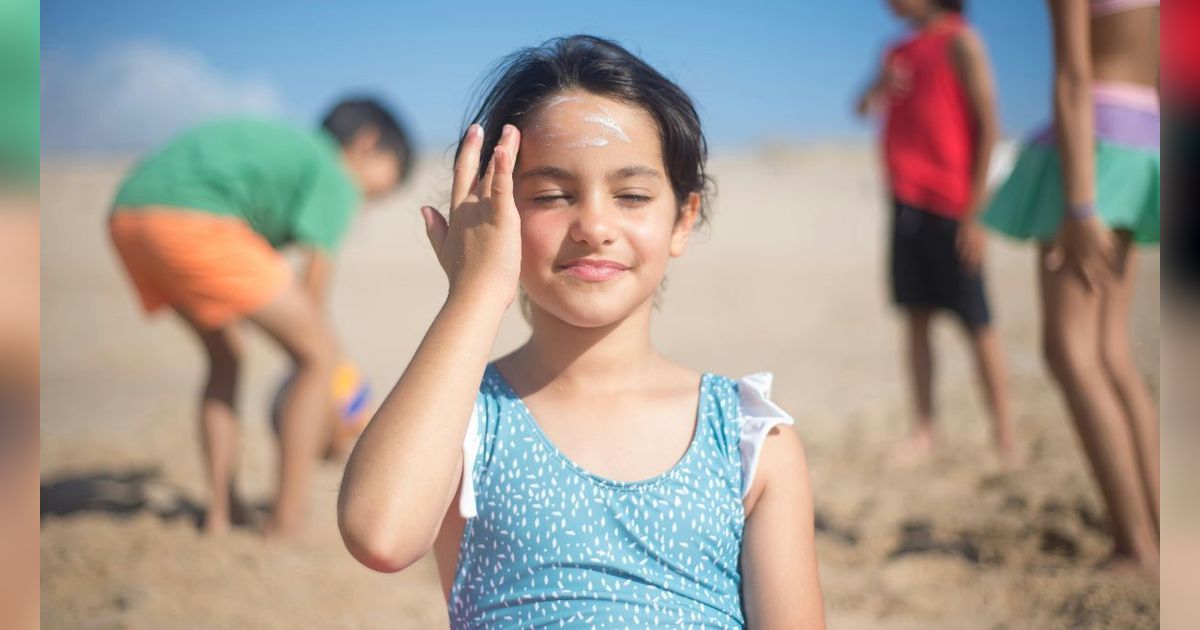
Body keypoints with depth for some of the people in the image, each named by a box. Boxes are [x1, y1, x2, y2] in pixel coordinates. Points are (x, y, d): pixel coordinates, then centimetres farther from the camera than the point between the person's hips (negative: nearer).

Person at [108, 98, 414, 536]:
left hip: (126, 216, 9)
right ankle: (287, 521, 5)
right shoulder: (336, 177, 10)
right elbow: (313, 293, 7)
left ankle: (220, 515, 25)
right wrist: (327, 404, 17)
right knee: (318, 353, 4)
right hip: (191, 220, -9)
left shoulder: (281, 143, 34)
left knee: (225, 357, 27)